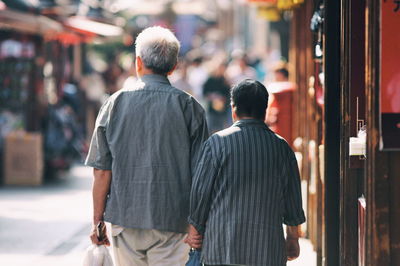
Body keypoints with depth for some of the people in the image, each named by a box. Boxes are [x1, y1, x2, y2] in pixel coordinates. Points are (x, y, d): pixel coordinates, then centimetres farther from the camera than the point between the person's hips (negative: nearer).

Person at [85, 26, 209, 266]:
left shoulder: (116, 104, 0)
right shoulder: (189, 107, -3)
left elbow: (102, 172, 0)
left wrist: (98, 220, 8)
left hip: (125, 219, 2)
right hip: (171, 220, -2)